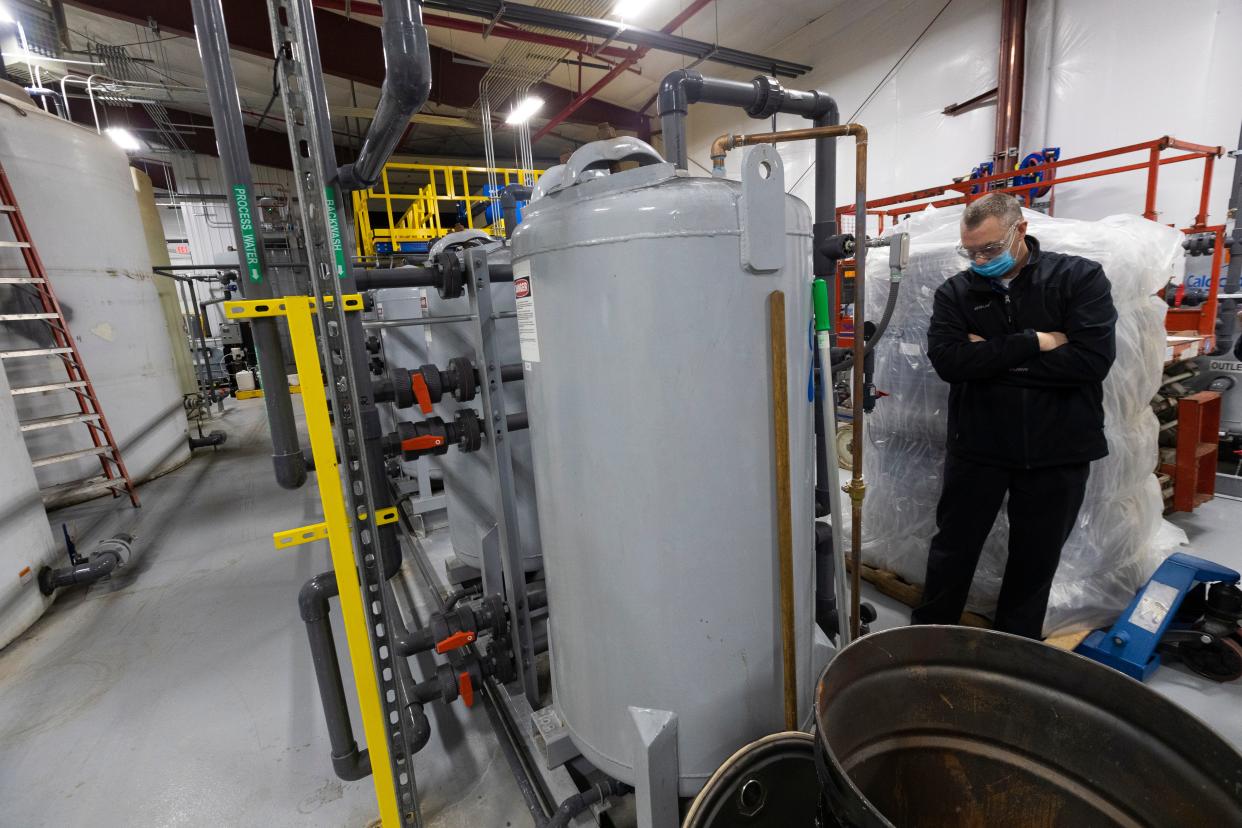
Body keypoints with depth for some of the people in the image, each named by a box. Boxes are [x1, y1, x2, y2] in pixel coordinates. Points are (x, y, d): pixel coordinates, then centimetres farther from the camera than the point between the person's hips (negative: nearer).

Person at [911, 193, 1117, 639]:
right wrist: (1033, 343, -18)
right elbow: (947, 360, -17)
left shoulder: (1081, 278, -2)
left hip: (1057, 450, 0)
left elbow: (1092, 359, -16)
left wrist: (992, 356, -15)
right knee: (952, 551, 11)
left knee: (1036, 561, 15)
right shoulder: (955, 293, 0)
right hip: (977, 446, 0)